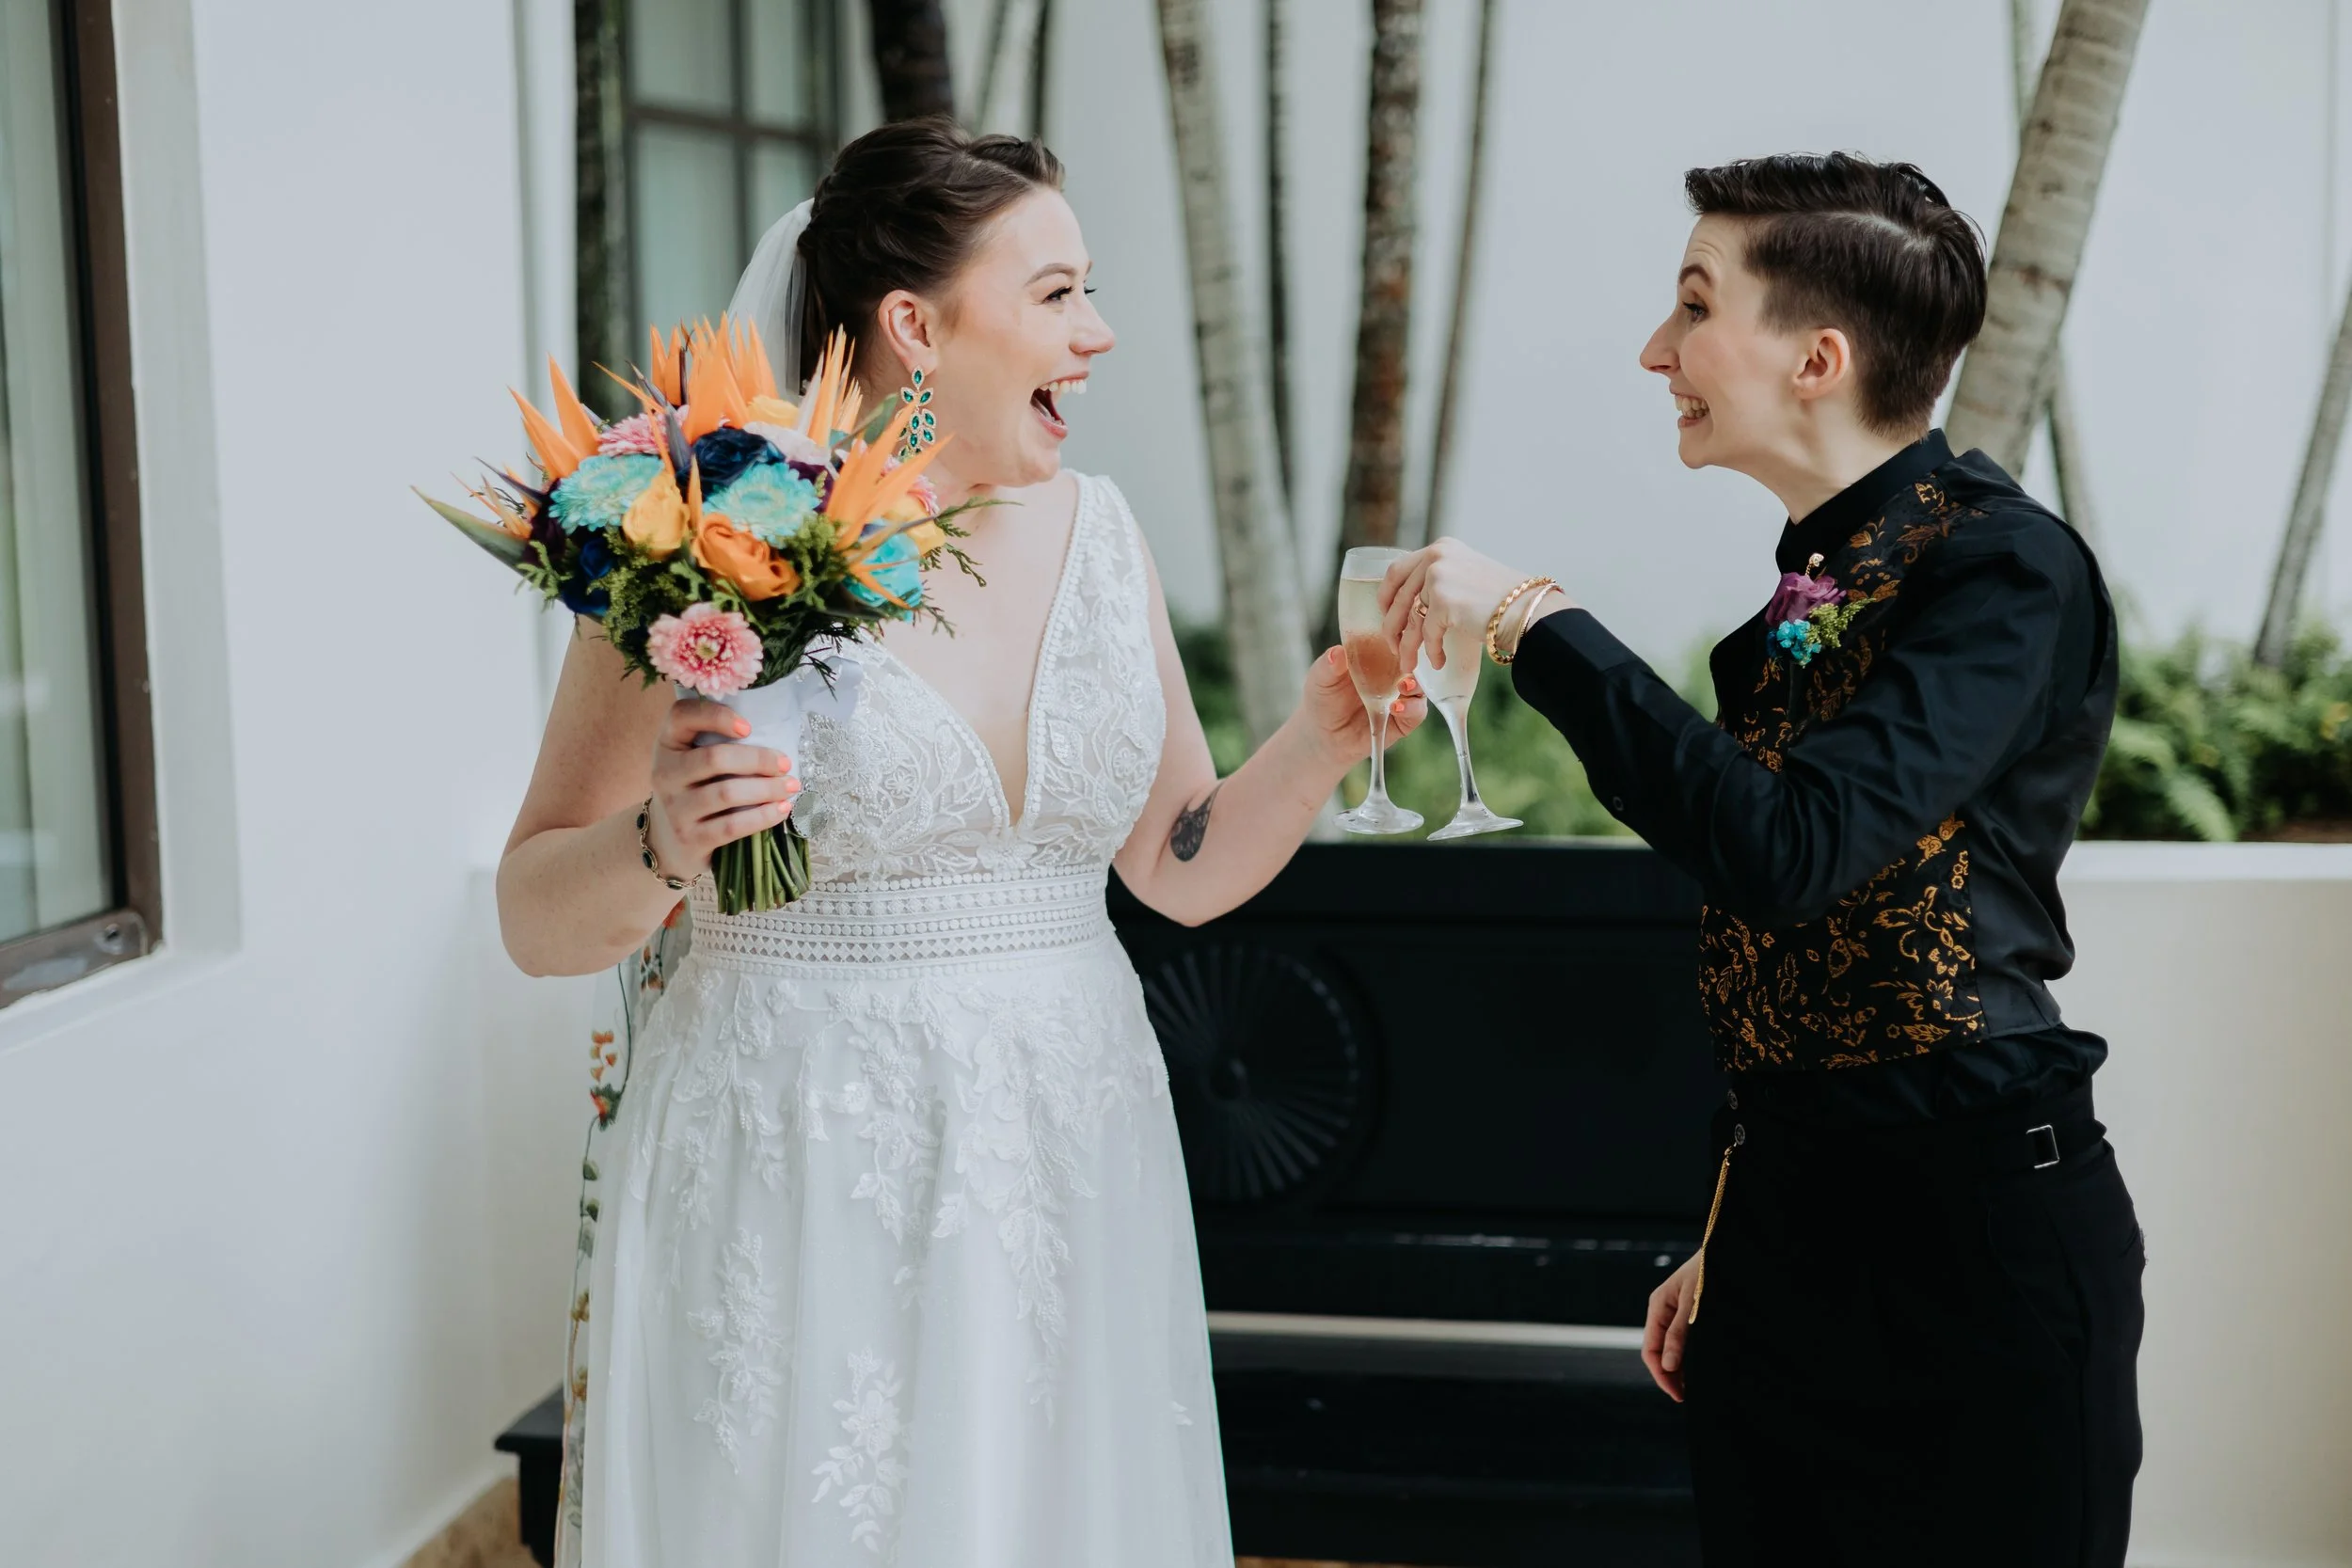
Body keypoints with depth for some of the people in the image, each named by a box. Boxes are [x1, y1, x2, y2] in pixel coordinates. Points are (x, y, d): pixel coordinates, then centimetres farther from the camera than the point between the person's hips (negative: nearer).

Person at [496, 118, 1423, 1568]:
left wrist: (1324, 737, -3)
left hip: (1069, 1171, 5)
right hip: (799, 1183, -5)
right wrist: (664, 843, -25)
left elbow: (1184, 864, 13)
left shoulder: (1095, 533, 6)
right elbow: (539, 924, -6)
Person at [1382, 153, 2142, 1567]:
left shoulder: (2008, 567, -14)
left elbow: (1788, 851, -28)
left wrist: (1537, 626, -22)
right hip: (1786, 1211, 7)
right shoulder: (1815, 582, 10)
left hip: (1976, 1229, -7)